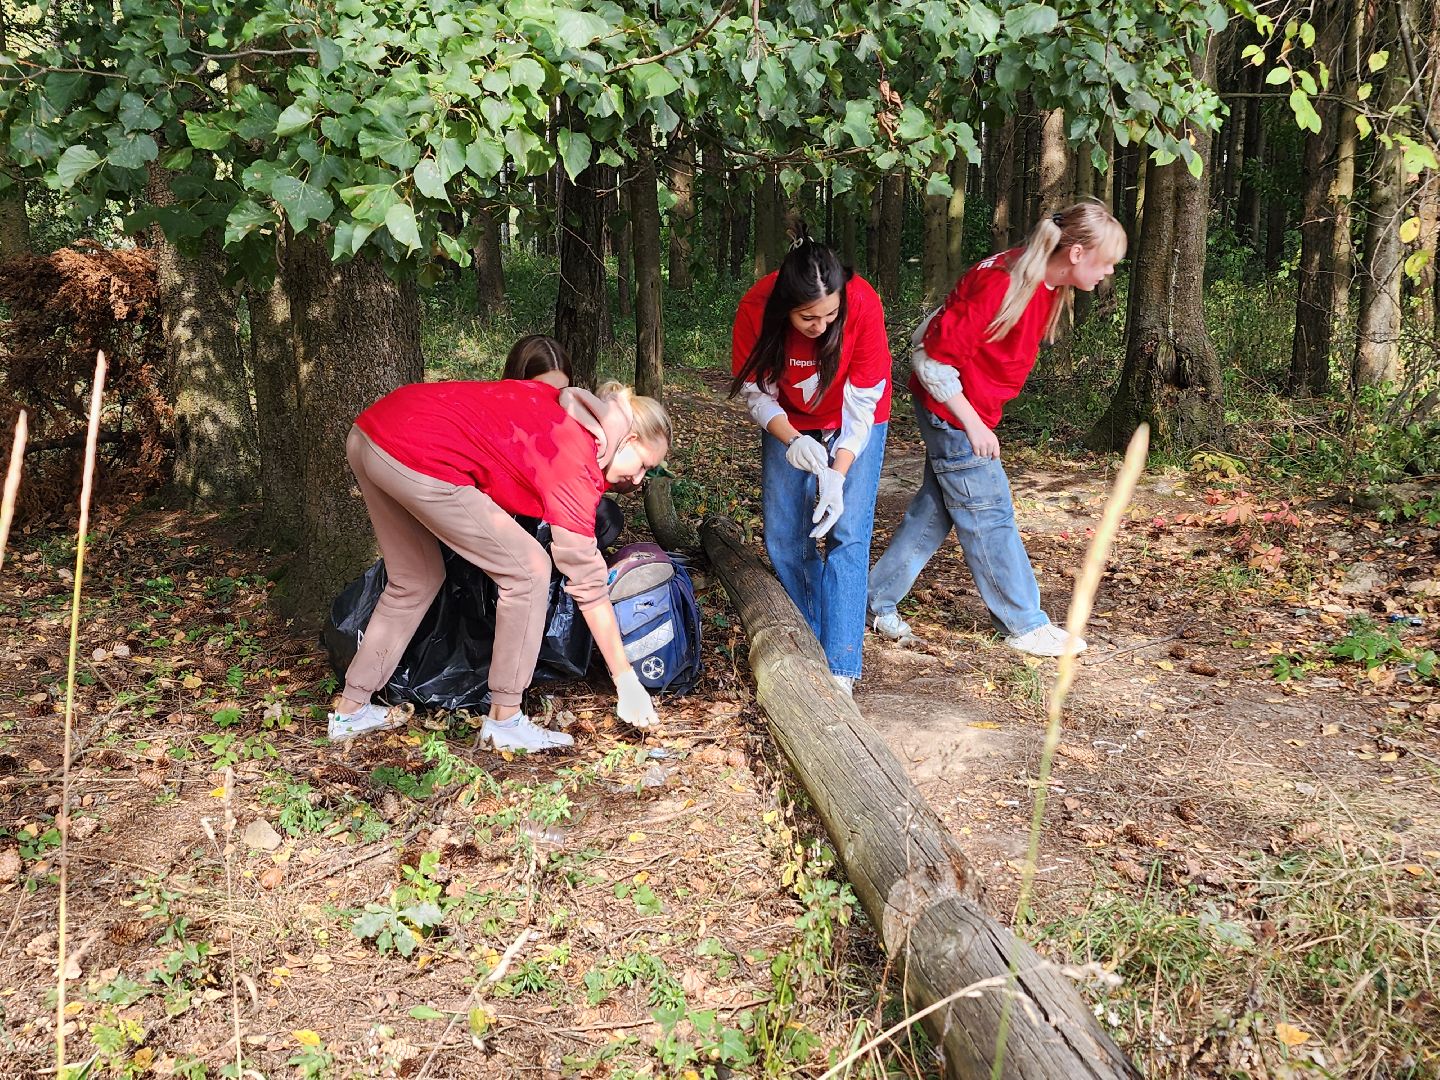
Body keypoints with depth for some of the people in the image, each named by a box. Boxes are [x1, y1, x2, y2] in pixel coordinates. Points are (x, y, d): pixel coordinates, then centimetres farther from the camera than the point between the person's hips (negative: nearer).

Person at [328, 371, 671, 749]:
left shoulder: (564, 402, 16)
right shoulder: (576, 465, -5)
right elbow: (587, 583, -5)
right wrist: (627, 682, 1)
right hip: (419, 458, -10)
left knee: (414, 580, 25)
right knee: (527, 571, 1)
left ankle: (350, 710, 33)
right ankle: (504, 722, 8)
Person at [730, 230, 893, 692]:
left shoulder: (864, 305, -33)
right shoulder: (757, 307, -29)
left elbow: (861, 403, -26)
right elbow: (755, 390, -16)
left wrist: (838, 475, -36)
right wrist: (792, 441, -34)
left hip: (852, 426, -2)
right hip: (788, 424, 2)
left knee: (848, 534, -13)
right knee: (783, 540, 0)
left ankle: (840, 666, -11)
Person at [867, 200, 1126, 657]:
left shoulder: (1047, 285, 1)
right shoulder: (1001, 285, -28)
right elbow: (934, 355, -24)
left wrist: (980, 417, 15)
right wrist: (972, 423, -20)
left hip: (974, 412, 9)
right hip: (951, 411, -9)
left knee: (936, 507, 14)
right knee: (988, 515, 1)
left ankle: (879, 599, 25)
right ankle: (1025, 625, 13)